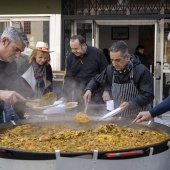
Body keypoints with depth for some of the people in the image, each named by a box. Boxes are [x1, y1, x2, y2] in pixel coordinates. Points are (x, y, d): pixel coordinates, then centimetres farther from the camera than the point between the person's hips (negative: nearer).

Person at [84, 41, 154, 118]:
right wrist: (88, 89, 1)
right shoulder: (110, 69, 2)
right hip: (119, 116, 4)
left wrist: (130, 104, -30)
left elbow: (148, 95, -17)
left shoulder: (142, 71, -14)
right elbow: (96, 80, 21)